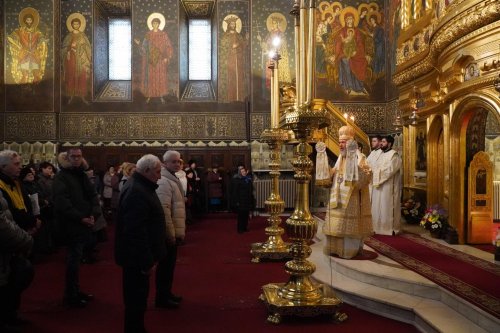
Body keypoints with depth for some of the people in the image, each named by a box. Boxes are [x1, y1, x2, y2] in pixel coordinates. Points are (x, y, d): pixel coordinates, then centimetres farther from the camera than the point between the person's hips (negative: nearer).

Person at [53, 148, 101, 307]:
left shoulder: (83, 175, 15)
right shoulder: (61, 177, -9)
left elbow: (93, 195, 10)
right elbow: (62, 202, -19)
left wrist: (94, 214, -6)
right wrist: (80, 218, -19)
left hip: (85, 224, 7)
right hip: (72, 226, -7)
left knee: (76, 258, 15)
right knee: (74, 259, -2)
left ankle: (75, 290, 27)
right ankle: (71, 296, 10)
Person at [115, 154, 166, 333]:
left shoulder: (140, 186, 10)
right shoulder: (136, 192, -25)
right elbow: (136, 231, -29)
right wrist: (147, 261, -24)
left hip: (138, 255, 11)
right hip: (137, 256, -11)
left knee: (138, 297, 21)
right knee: (137, 298, 3)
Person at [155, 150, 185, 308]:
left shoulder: (173, 179, 15)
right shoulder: (164, 182, -19)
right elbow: (164, 210, -26)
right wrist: (170, 233, -23)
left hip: (173, 232, 10)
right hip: (168, 233, -10)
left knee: (170, 264, 18)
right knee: (165, 265, 1)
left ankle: (167, 293, 30)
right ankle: (161, 298, 12)